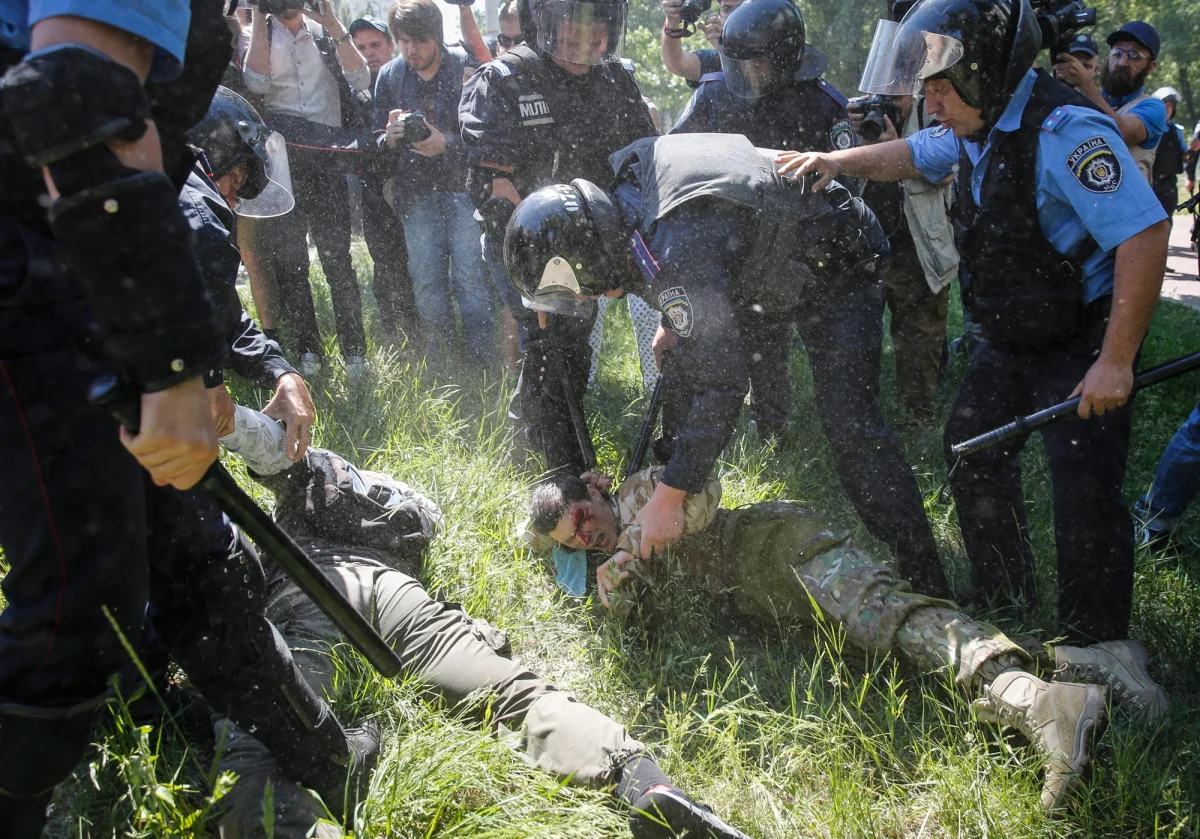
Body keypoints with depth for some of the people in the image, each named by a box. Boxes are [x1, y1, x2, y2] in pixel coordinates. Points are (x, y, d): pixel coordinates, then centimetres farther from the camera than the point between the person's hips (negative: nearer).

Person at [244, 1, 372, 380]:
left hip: (326, 160, 0)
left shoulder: (326, 36, 12)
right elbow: (257, 82, -10)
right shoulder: (259, 37, 10)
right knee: (288, 259, 2)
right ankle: (306, 351, 12)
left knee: (337, 257, -3)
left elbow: (360, 79, -3)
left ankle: (354, 352, 4)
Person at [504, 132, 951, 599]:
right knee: (685, 376, 4)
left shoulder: (680, 255, -40)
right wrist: (673, 320, 13)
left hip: (834, 271, -9)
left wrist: (668, 498, -32)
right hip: (758, 270, 9)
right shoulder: (619, 178, -13)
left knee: (849, 424, -19)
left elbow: (724, 386, -37)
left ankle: (924, 583, -11)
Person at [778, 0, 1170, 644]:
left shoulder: (1064, 131, -26)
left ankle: (1095, 654, 9)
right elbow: (911, 156, 23)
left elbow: (1145, 237, -29)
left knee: (1084, 493, -8)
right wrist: (835, 161, 6)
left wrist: (1116, 361, -28)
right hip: (1009, 338, 9)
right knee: (971, 449, 16)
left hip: (1081, 343, -9)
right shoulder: (977, 125, 2)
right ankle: (1002, 594, 35)